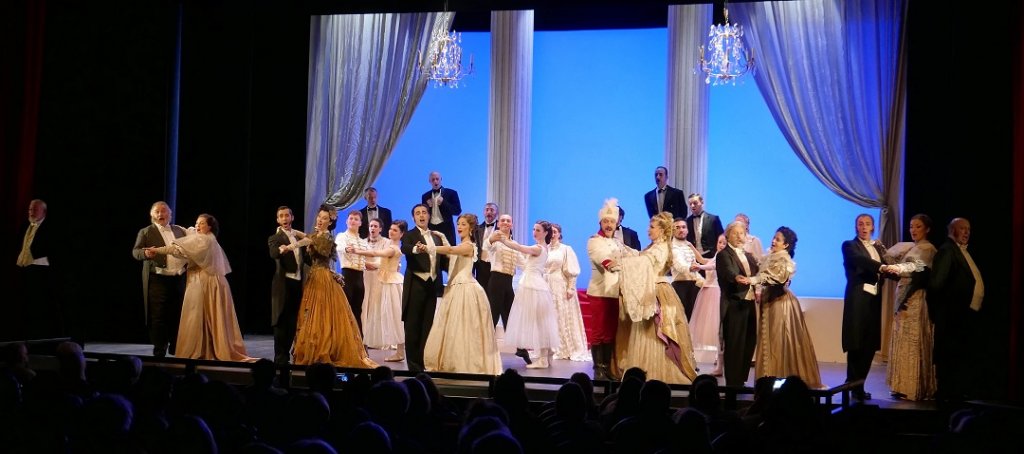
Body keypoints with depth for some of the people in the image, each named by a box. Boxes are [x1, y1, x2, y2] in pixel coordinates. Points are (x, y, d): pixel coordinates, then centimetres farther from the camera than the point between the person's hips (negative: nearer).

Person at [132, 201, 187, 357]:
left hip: (179, 279, 4)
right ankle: (159, 350, 4)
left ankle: (176, 348, 21)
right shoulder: (146, 232, 2)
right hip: (158, 280, -4)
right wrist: (146, 253, -29)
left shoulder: (179, 231, 15)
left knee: (178, 315, 9)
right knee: (159, 317, -4)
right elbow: (135, 251, -8)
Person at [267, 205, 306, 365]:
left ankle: (286, 354, 20)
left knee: (293, 321, 10)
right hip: (284, 283, -6)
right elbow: (273, 253, -23)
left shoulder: (299, 236, 16)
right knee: (282, 321, -5)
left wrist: (306, 239, 4)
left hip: (298, 282, 6)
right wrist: (281, 249, -44)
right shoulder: (275, 238, -2)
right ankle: (280, 358, -1)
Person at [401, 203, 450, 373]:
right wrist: (416, 249, -46)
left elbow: (443, 260, 18)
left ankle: (424, 360, 16)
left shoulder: (437, 237, 16)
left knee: (427, 324, 9)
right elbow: (405, 248, -24)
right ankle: (413, 362, 4)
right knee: (413, 324, -1)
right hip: (416, 284, -5)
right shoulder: (409, 235, -2)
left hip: (432, 284, 5)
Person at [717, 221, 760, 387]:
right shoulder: (723, 255, -4)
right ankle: (733, 383, 1)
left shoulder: (749, 256, 20)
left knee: (749, 343, 9)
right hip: (734, 305, -7)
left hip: (750, 303, 7)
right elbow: (729, 272, -23)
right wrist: (738, 278, -43)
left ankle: (741, 379, 19)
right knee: (734, 345, -5)